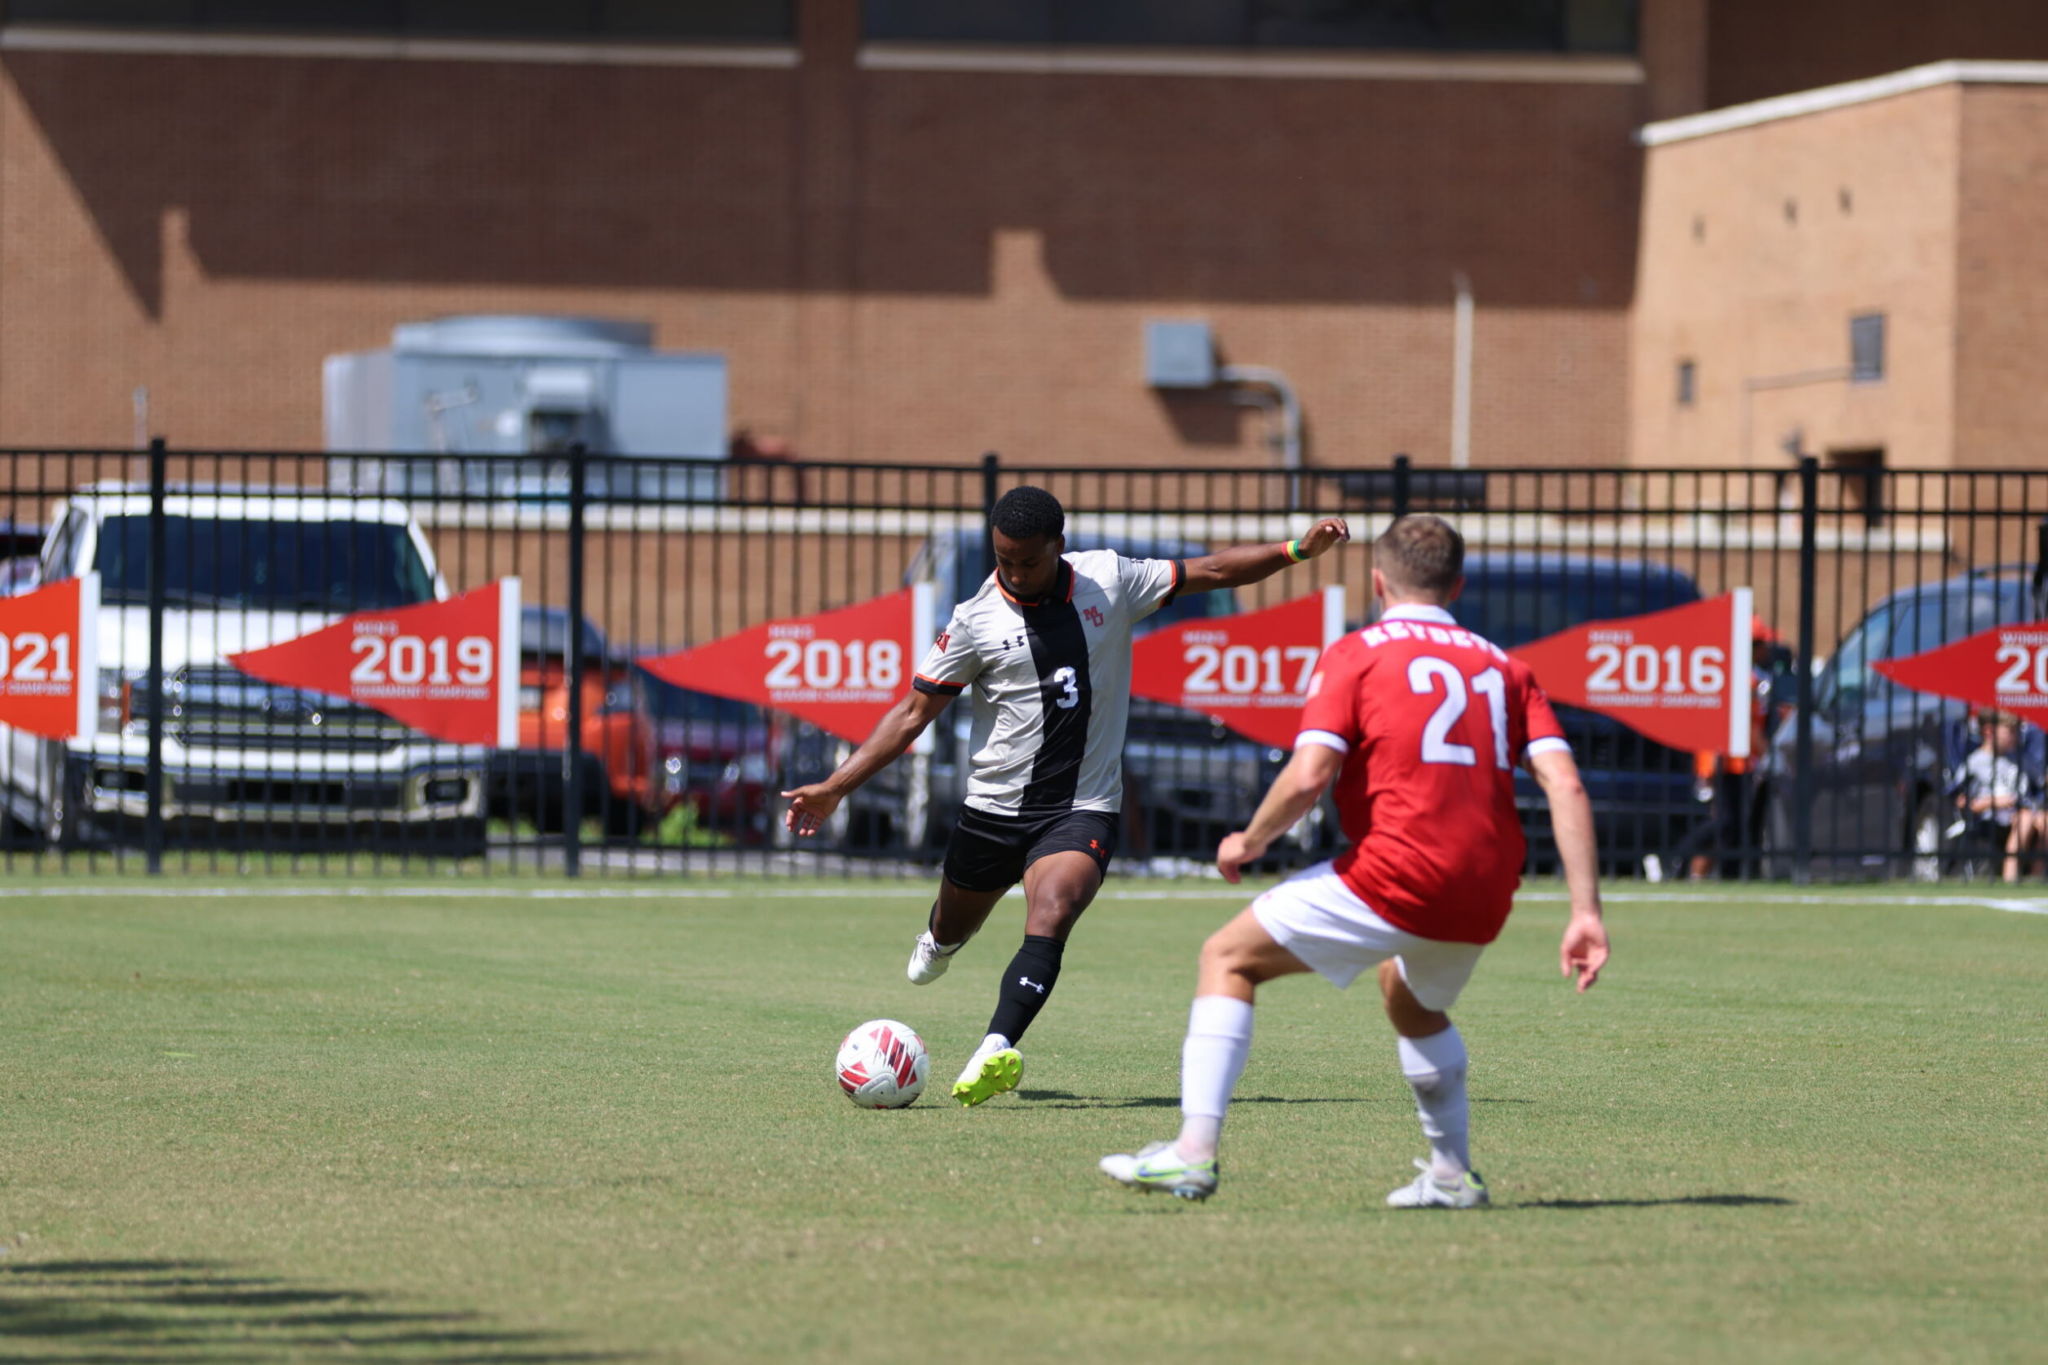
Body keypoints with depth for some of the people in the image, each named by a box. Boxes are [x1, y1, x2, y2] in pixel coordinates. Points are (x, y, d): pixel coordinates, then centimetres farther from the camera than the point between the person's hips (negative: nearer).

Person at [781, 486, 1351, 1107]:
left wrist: (1297, 550, -1)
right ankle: (937, 941, 59)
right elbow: (913, 713, -2)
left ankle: (994, 1054, -40)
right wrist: (835, 788, -8)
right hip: (994, 808, 1)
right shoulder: (976, 619, -6)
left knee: (1049, 921, -27)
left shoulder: (1110, 581, -2)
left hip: (1083, 808, -1)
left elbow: (1211, 571, 9)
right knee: (953, 930, 20)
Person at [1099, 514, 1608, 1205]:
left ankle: (1195, 1150, -5)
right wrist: (1586, 911, 1)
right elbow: (1565, 785, 4)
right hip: (1484, 902, 6)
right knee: (1412, 1001, 37)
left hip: (1396, 875, -6)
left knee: (1229, 959, 8)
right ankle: (1453, 1174, 35)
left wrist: (1251, 841, 8)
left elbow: (1308, 775, -10)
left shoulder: (1354, 656, 3)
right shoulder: (1505, 669, 16)